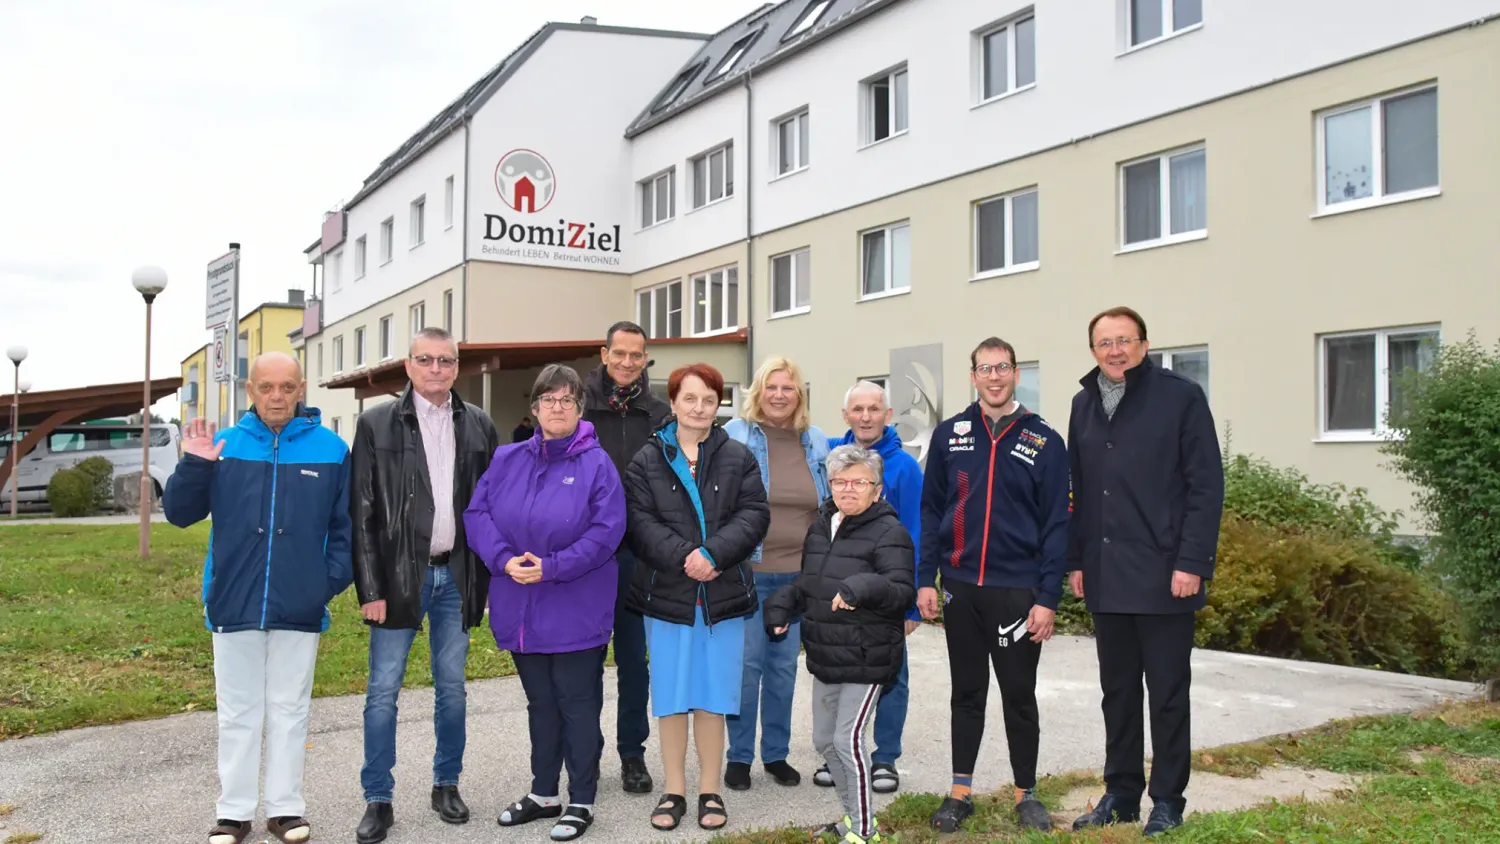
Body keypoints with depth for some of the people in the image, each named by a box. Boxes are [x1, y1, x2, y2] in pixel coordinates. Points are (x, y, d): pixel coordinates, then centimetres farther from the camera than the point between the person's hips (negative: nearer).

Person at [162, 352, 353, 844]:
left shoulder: (331, 449, 0)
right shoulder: (223, 445, 2)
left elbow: (346, 525, 4)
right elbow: (179, 513, 4)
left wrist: (334, 578, -7)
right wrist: (193, 466, -12)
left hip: (300, 608, -1)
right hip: (233, 603, 1)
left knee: (289, 710, 10)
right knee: (237, 712, 11)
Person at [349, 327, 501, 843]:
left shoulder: (479, 426, 5)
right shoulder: (377, 423, -3)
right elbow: (362, 513, -4)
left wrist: (486, 575, 2)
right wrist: (370, 588, -9)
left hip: (456, 574, 3)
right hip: (399, 574, -2)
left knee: (452, 688, 12)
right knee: (383, 691, 3)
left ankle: (446, 785, 26)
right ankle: (378, 800, 14)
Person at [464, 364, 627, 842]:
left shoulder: (597, 464, -6)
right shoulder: (506, 459, 6)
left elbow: (607, 530, -14)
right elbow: (477, 513, 2)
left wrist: (551, 567, -20)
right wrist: (505, 560, -15)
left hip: (576, 613, -4)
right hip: (521, 610, 4)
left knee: (577, 705, 4)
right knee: (540, 703, 17)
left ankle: (582, 802, 16)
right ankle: (543, 794, 31)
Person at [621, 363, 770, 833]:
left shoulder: (738, 459, 6)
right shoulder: (647, 461, 4)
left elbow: (753, 515, -4)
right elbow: (638, 521, -6)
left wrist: (713, 553, -19)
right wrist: (682, 557, -20)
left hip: (724, 595, 0)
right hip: (666, 595, 0)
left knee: (713, 696, 6)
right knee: (671, 697, 6)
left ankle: (710, 790, 19)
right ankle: (674, 791, 19)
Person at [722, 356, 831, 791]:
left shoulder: (816, 441, 8)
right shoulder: (734, 436, -4)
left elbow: (828, 506, 14)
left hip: (799, 574, 4)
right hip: (747, 571, -4)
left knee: (784, 665, 11)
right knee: (746, 663, 0)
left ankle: (777, 753, 23)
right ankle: (739, 756, 13)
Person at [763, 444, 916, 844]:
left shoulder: (889, 532, -13)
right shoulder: (821, 526, 10)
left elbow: (903, 591, -21)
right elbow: (807, 581, 22)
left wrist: (865, 585, -38)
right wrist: (782, 604, 6)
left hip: (867, 658, -8)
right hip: (826, 655, 8)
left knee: (849, 739, -8)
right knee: (825, 740, 16)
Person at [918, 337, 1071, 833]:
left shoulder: (1044, 442, -1)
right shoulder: (949, 435, 4)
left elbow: (1056, 526, -3)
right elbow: (931, 511, 6)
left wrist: (1048, 598, -8)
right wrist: (925, 580, 0)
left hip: (1017, 591, -1)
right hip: (961, 587, 2)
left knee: (1019, 695, 8)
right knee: (967, 693, 12)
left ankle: (1027, 794, 23)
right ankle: (960, 791, 22)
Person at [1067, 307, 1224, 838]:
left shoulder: (1181, 397, -6)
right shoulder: (1084, 405, 10)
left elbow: (1207, 487, -10)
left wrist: (1192, 563, -15)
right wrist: (1076, 560, 9)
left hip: (1164, 574, -5)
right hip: (1106, 576, 5)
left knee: (1168, 693, 6)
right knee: (1117, 691, 14)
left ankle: (1167, 801, 18)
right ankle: (1121, 793, 25)